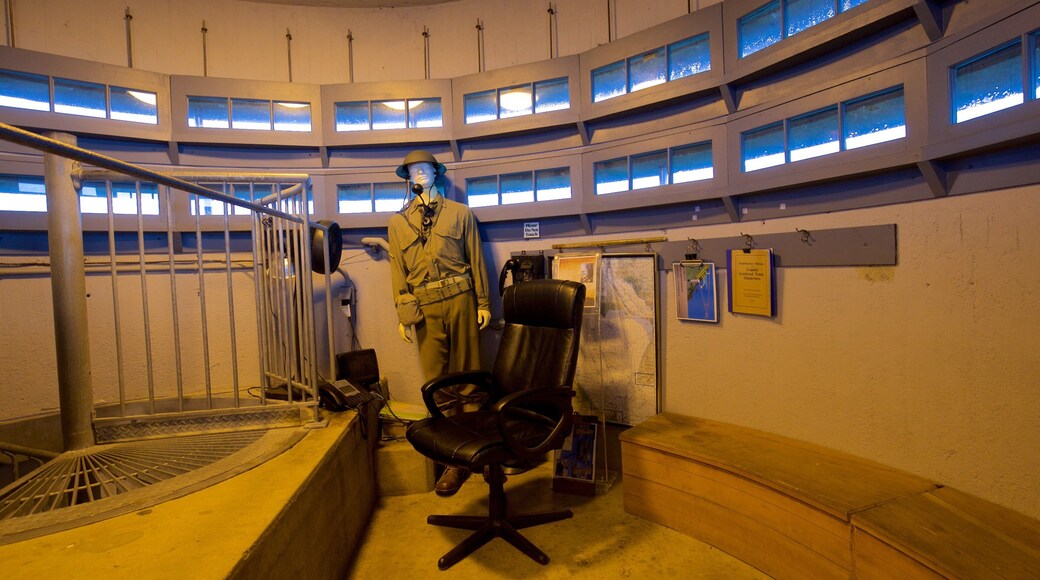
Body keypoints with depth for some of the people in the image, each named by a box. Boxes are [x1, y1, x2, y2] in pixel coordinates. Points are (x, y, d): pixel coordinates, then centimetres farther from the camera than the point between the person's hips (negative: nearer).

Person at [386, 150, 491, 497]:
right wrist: (402, 314, 5)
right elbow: (397, 271, 11)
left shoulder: (460, 213, 12)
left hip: (459, 299, -1)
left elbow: (476, 260, 8)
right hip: (424, 307, 2)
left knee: (467, 376, 4)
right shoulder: (397, 222, 15)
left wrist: (483, 302, 3)